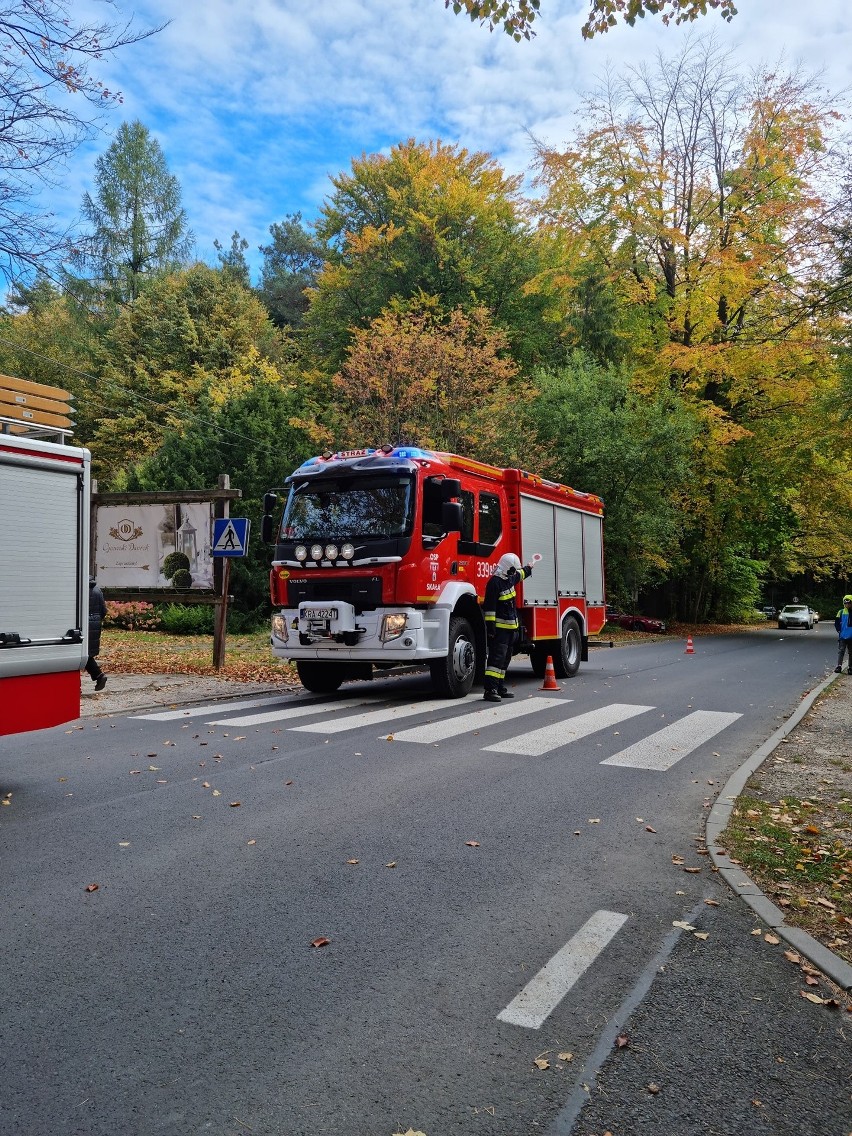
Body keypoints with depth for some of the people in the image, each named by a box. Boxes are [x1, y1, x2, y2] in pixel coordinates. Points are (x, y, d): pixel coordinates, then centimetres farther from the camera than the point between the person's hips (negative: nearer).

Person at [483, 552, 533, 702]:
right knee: (497, 657, -15)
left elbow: (521, 574, 39)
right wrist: (490, 626, -22)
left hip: (510, 627, 10)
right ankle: (490, 690, -18)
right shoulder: (495, 582, -15)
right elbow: (489, 607, -19)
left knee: (505, 659, 10)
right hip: (499, 628, -10)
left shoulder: (510, 578, 13)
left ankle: (500, 687, 15)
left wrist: (529, 568, 57)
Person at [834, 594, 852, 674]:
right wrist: (839, 630, -3)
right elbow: (836, 622, 4)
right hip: (842, 636, -1)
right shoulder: (841, 612, 1)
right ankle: (839, 666, -6)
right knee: (841, 651, -6)